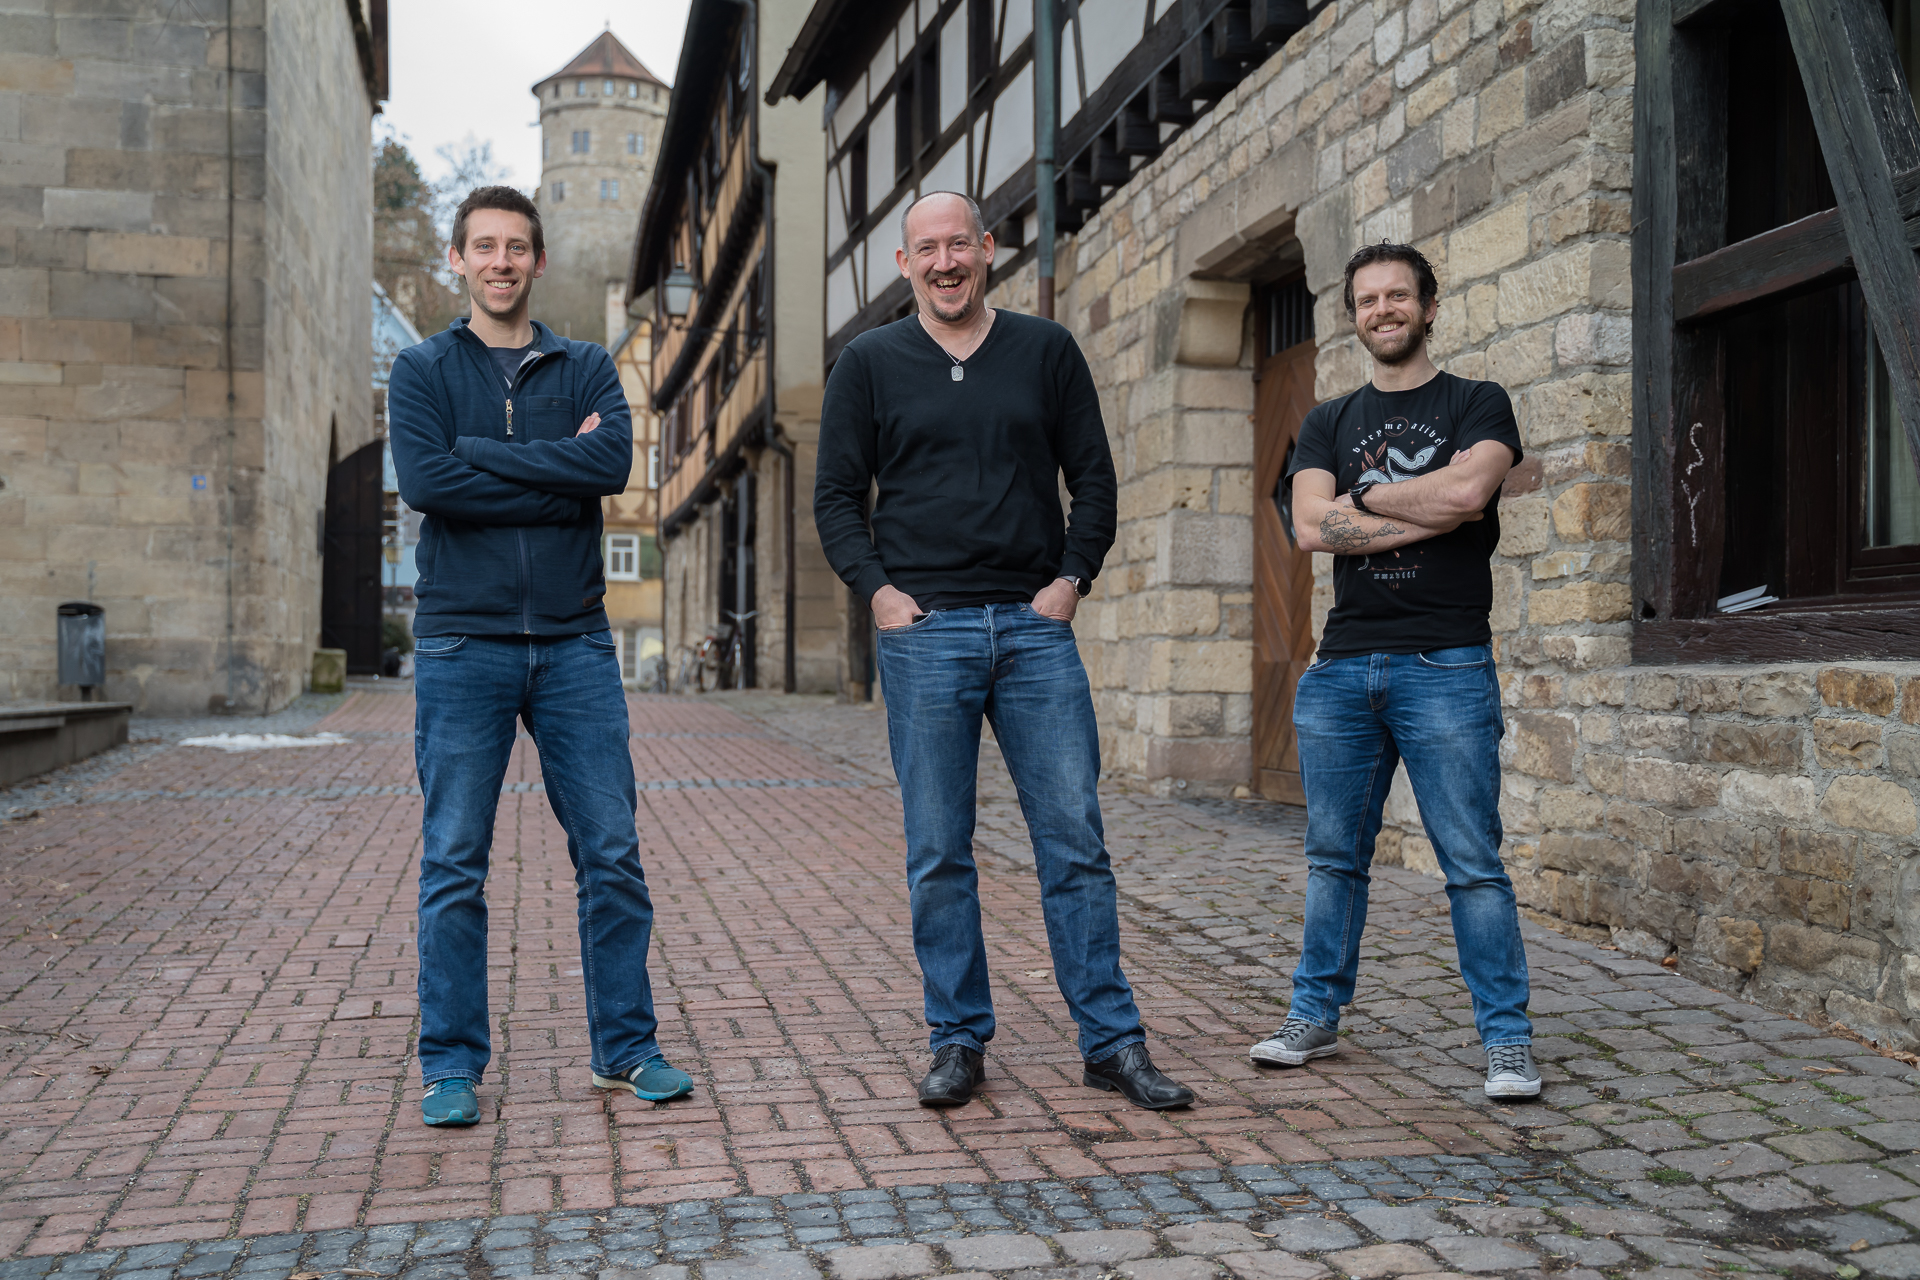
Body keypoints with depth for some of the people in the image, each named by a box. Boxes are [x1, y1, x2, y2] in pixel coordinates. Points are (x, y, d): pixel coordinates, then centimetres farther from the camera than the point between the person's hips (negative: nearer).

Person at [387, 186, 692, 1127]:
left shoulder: (587, 369, 11)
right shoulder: (423, 369, 7)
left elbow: (613, 463, -9)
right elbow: (424, 480, -12)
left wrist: (479, 453, -9)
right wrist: (559, 475, -10)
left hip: (574, 643, 2)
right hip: (462, 643, -1)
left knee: (612, 853, 3)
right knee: (454, 865, 2)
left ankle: (626, 1048, 15)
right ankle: (451, 1065, 14)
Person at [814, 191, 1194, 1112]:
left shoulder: (1048, 352, 11)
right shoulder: (869, 364, 9)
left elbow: (1093, 476, 11)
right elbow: (836, 495, 9)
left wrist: (1073, 575, -2)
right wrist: (877, 589, -5)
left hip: (1035, 625, 1)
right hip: (923, 629, 0)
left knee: (1075, 839, 0)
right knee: (938, 853, 3)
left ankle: (1111, 1042, 9)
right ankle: (958, 1041, 15)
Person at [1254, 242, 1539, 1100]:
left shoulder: (1477, 404, 7)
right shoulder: (1328, 423, 16)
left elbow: (1465, 490, -14)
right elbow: (1311, 527, -1)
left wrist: (1362, 496, -2)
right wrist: (1426, 515, -7)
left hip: (1446, 665, -3)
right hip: (1341, 669, 4)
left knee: (1473, 863, -3)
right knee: (1334, 857, 10)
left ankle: (1506, 1037, 7)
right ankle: (1316, 1015, 22)